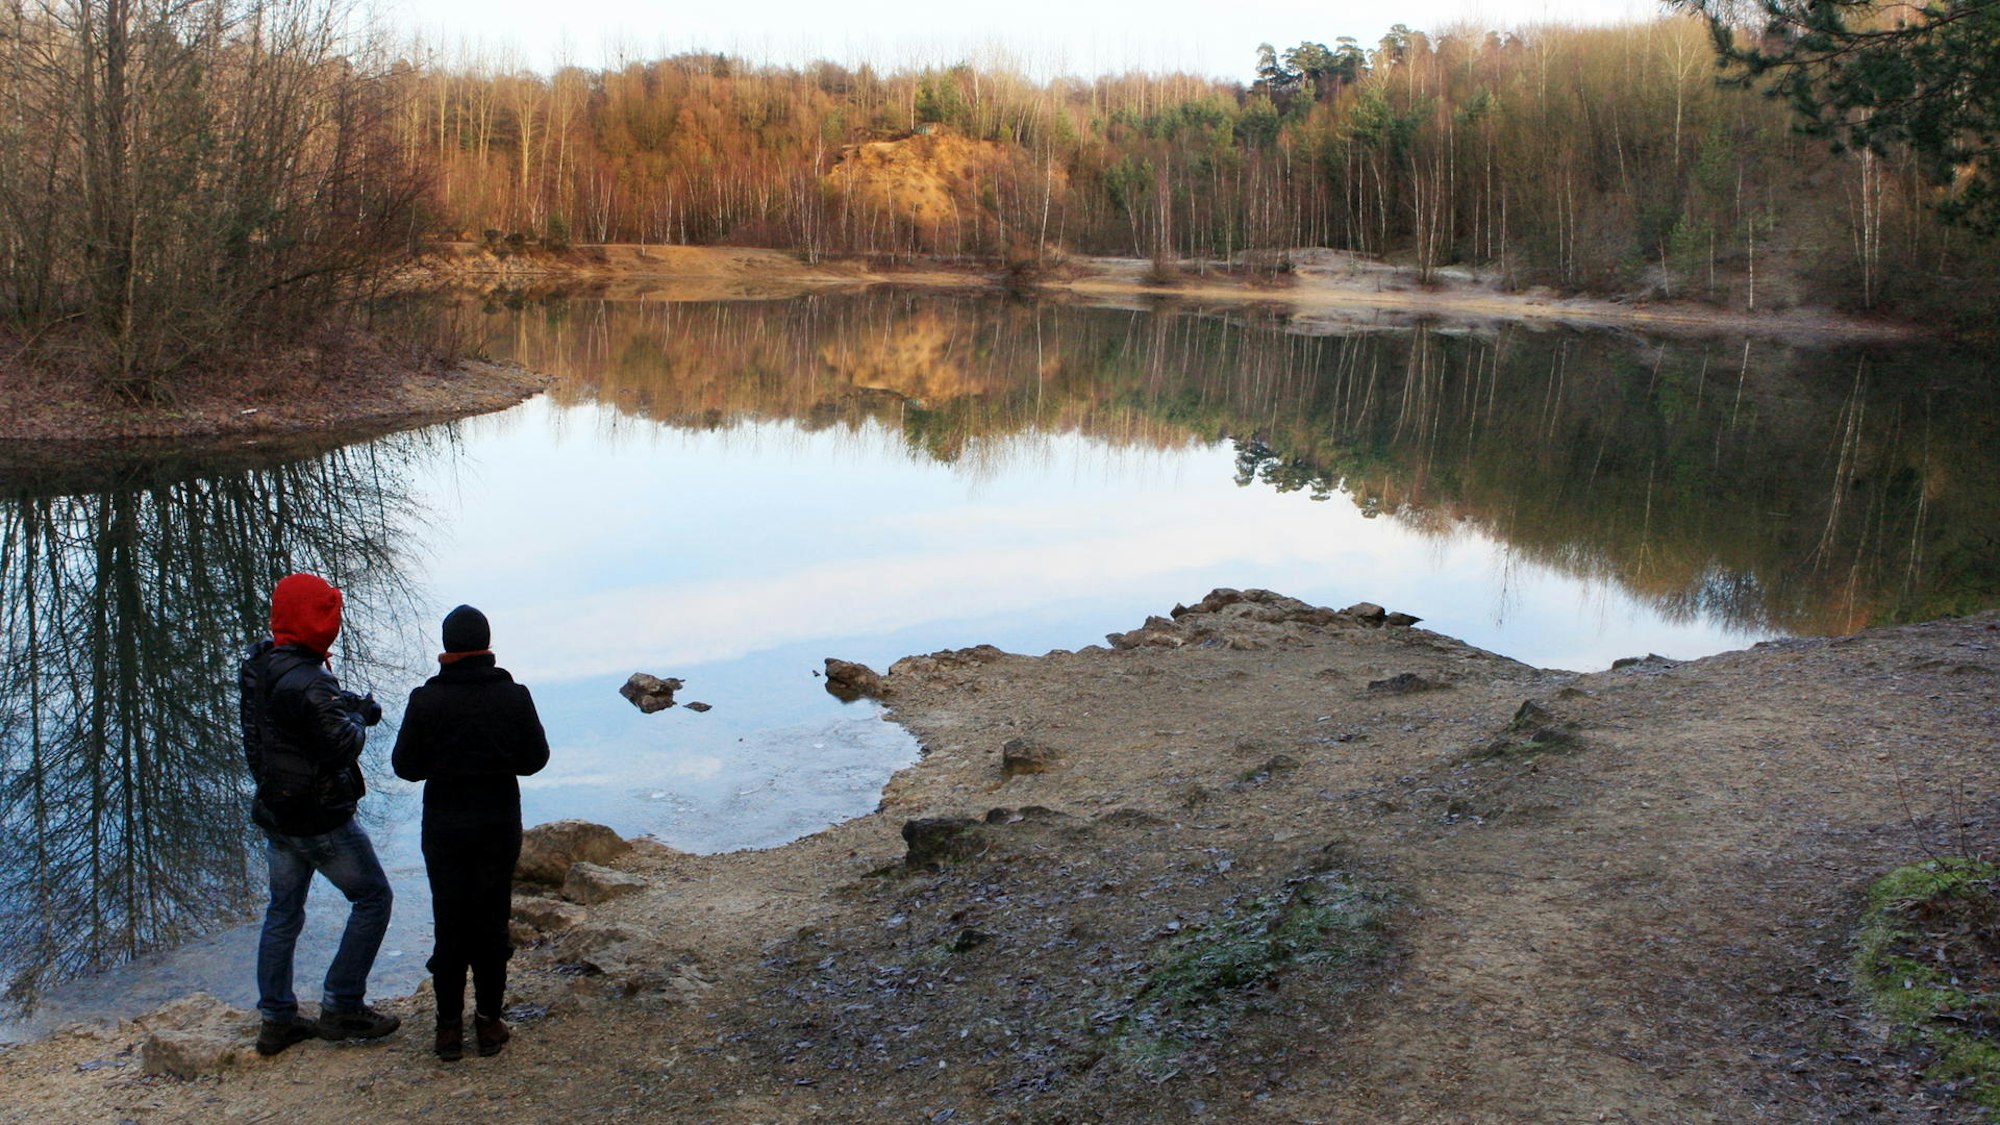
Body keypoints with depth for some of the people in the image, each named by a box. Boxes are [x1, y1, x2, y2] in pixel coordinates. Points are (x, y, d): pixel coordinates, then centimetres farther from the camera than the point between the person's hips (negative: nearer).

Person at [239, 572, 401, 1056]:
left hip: (276, 813, 9)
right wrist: (357, 716, -5)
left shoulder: (259, 667, 3)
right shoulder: (305, 682, -26)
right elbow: (343, 745, -25)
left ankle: (276, 1018, 23)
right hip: (321, 819, -9)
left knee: (283, 912, 17)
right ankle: (341, 1007, 6)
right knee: (373, 898, 5)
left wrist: (348, 706, -2)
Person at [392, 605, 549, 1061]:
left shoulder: (425, 700, -11)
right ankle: (489, 1022, 15)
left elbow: (405, 766, -5)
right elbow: (535, 759, -2)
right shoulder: (514, 697, -9)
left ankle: (450, 1027, 14)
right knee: (492, 923, 10)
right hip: (499, 823, 0)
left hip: (444, 826, 0)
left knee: (449, 925, 9)